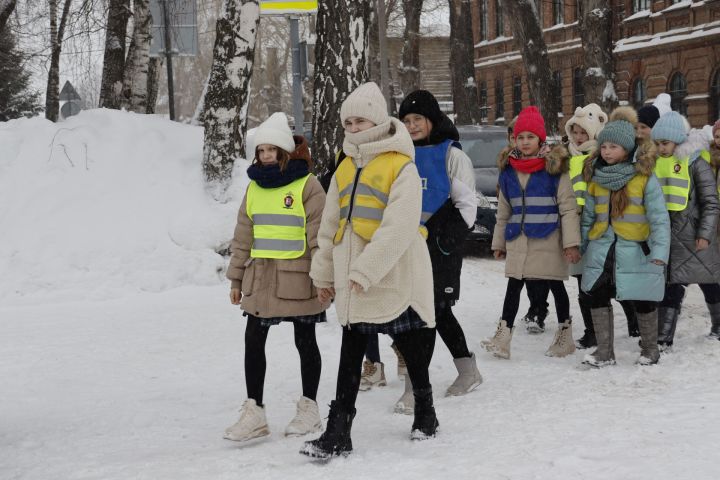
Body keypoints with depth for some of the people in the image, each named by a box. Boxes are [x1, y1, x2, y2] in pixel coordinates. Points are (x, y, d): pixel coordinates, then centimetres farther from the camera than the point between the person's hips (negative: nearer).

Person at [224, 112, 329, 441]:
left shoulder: (307, 186, -8)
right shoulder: (254, 187, 9)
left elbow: (319, 236, -9)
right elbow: (243, 236, 14)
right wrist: (237, 277, 12)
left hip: (298, 278, -5)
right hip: (260, 277, 5)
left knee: (305, 341, 8)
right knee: (253, 340, 2)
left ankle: (309, 408, 20)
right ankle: (254, 411, 9)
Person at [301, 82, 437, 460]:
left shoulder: (401, 167, -11)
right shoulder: (345, 169, 11)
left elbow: (399, 227, -21)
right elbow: (330, 226, 16)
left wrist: (366, 270, -25)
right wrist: (324, 273, 15)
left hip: (395, 279, -6)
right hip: (353, 285, 6)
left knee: (412, 351, 9)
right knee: (350, 357, 6)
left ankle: (425, 414, 30)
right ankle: (338, 432, 8)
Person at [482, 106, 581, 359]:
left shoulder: (554, 168, -6)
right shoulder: (508, 171, 8)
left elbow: (568, 208, -8)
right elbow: (504, 211, 16)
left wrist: (571, 242, -14)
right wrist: (499, 242, 17)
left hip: (548, 239, -4)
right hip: (518, 240, 4)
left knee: (556, 286, 7)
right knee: (514, 286, 2)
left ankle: (565, 336, 20)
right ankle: (502, 338, 1)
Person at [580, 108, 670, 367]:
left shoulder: (644, 176, -9)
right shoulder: (595, 176, 7)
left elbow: (659, 217, -11)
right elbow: (589, 215, 14)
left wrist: (660, 250, -18)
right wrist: (581, 245, 14)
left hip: (636, 250, -4)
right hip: (601, 249, 4)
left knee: (643, 301, 5)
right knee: (596, 295, -1)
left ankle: (650, 348, 24)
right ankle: (605, 351, 9)